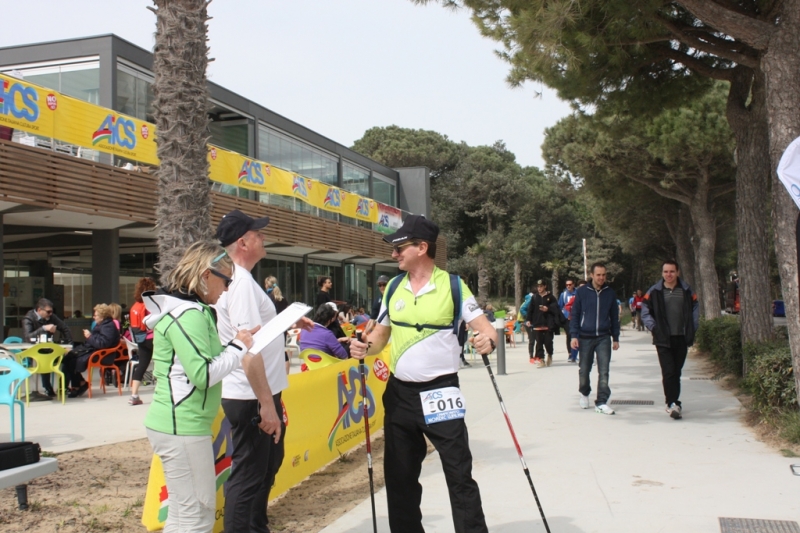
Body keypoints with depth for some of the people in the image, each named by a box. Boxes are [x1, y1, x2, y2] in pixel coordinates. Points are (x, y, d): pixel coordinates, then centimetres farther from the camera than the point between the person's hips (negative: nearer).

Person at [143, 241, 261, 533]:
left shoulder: (186, 309, 14)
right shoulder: (188, 314, -17)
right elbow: (203, 375, -23)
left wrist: (236, 348, 6)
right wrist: (238, 348, -10)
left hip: (178, 423, 11)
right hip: (182, 426, -11)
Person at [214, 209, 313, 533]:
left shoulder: (238, 279, 11)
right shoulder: (241, 281, -20)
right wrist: (266, 403, -27)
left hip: (258, 395, 11)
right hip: (252, 398, -11)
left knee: (266, 467, 24)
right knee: (248, 476, -1)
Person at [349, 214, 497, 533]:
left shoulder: (453, 286, -7)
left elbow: (486, 329, -8)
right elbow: (381, 333, 13)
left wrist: (488, 342, -30)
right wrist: (365, 347, -8)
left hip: (440, 392, -5)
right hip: (399, 393, 5)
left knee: (459, 474, -2)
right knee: (400, 475, 13)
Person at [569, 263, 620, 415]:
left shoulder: (610, 293, 3)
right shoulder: (582, 292, -2)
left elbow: (614, 316, 10)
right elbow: (575, 315, 1)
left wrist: (615, 338, 9)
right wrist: (574, 335, -6)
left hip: (604, 338, 1)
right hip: (585, 338, -1)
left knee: (604, 371, -7)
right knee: (584, 370, 11)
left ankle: (601, 402, -4)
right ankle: (584, 394, 35)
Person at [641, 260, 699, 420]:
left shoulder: (687, 291, 6)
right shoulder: (654, 292, -1)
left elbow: (695, 309, 13)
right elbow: (645, 312, 4)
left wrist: (692, 328, 3)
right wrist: (653, 328, -6)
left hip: (681, 339, 3)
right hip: (663, 340, -3)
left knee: (676, 372, 10)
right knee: (668, 372, -11)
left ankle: (672, 402, 20)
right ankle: (673, 403, -13)